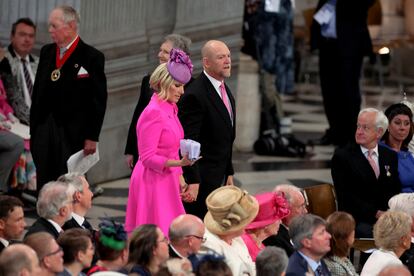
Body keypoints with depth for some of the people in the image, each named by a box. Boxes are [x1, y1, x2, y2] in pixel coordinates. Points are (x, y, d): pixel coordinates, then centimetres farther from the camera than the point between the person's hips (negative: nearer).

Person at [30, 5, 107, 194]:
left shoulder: (91, 57, -6)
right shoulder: (46, 52, 11)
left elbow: (98, 100, -7)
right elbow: (37, 92, 16)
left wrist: (92, 137, -10)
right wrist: (33, 127, 12)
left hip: (72, 134, -5)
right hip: (43, 129, 5)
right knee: (43, 187, 4)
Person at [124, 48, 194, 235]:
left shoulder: (170, 109, 10)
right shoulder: (153, 112, -17)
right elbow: (148, 157, -19)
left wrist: (179, 176, 15)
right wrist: (179, 163, -26)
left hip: (167, 179, 9)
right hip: (154, 180, -9)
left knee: (170, 234, 7)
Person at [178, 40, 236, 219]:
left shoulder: (225, 90, 13)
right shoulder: (195, 95, -18)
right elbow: (189, 141, -20)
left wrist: (229, 173, 20)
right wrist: (193, 181, -22)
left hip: (218, 176, 9)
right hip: (201, 179, -9)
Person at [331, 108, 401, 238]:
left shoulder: (390, 156, 16)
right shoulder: (342, 156, 2)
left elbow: (395, 190, 16)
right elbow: (345, 195, -6)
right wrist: (376, 213, -13)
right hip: (357, 220, -4)